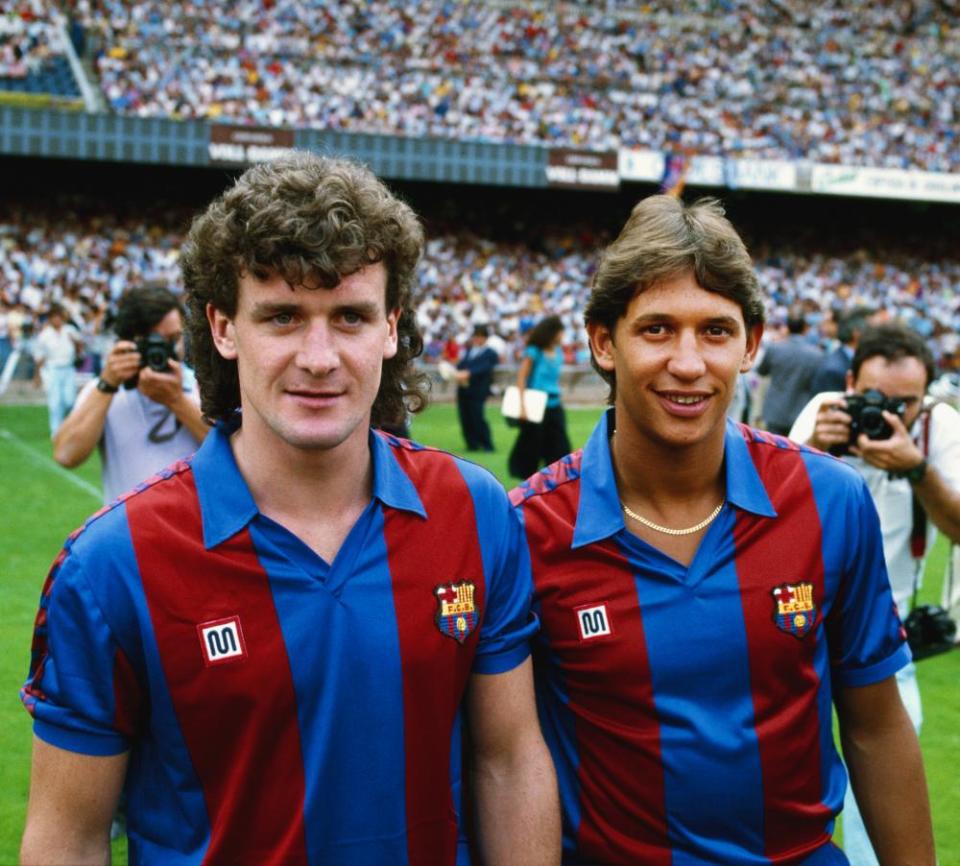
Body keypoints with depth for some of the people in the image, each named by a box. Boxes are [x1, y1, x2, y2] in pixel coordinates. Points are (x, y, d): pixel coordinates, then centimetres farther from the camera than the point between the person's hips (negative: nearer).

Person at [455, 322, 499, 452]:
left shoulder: (490, 353, -2)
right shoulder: (469, 350, 19)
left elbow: (484, 368, -16)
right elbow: (461, 364, 15)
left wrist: (468, 373, -30)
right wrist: (458, 372, -9)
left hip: (477, 391, -6)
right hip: (463, 389, 6)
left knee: (477, 417, -8)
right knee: (465, 418, 4)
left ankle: (487, 445, 4)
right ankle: (472, 444, 14)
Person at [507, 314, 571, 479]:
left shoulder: (558, 352, 6)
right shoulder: (534, 352, -9)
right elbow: (521, 378, -9)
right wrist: (522, 405, -15)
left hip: (554, 405, 5)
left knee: (559, 446, -2)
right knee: (531, 445, 5)